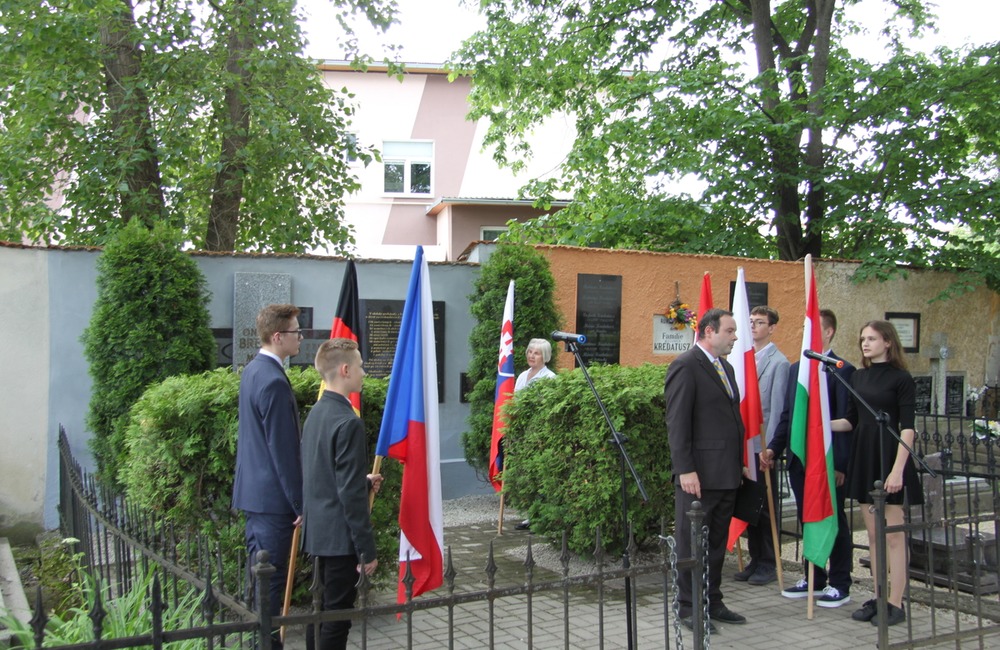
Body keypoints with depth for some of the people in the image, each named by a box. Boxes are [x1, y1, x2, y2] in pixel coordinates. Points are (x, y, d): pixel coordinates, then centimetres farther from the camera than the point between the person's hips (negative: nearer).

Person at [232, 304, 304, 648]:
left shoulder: (253, 370, 10)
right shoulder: (274, 381, -21)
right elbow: (283, 450, -20)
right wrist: (300, 504, -14)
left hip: (253, 490, 10)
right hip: (272, 496, -10)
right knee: (271, 578, -2)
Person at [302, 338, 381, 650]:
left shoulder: (317, 413, 7)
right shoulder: (348, 422, -20)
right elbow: (351, 494, -21)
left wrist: (364, 481, 15)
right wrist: (367, 549, -16)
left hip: (318, 530, 9)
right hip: (340, 535, -9)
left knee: (322, 609, 18)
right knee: (337, 614, 0)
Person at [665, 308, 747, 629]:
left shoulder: (726, 367, 17)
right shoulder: (685, 366, -11)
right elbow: (677, 423, -15)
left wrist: (738, 464, 17)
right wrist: (685, 470, -20)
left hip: (726, 474, 9)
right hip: (699, 474, -9)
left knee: (717, 542, 15)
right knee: (692, 542, 2)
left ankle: (712, 602, 25)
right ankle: (688, 608, 11)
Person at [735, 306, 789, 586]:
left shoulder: (778, 362, -8)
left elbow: (777, 408, -11)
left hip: (763, 446, -6)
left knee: (765, 507, 3)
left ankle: (769, 564, 14)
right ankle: (755, 559, 23)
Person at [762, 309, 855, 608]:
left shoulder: (842, 370, -9)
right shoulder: (796, 369, 12)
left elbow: (845, 421, -12)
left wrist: (840, 464, -15)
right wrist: (773, 448, 5)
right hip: (799, 459, 7)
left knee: (834, 521, 5)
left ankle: (839, 585, 15)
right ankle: (813, 578, 26)